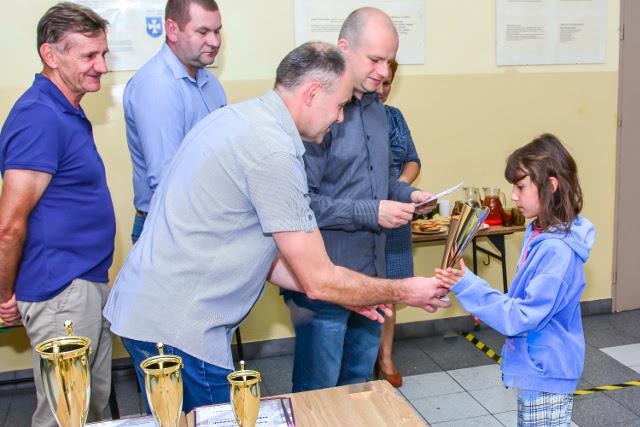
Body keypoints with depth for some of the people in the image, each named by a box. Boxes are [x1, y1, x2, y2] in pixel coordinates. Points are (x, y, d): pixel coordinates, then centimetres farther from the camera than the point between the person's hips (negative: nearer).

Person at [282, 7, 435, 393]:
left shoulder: (376, 107, 9)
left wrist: (406, 194, 3)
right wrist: (371, 213, -22)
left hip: (371, 272, 8)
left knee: (359, 384, 23)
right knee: (318, 394, 9)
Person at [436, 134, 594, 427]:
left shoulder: (557, 250, -27)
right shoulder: (539, 233, 2)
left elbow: (522, 317, -26)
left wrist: (469, 287, -27)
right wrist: (492, 306, 3)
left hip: (545, 374, -9)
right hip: (536, 368, 9)